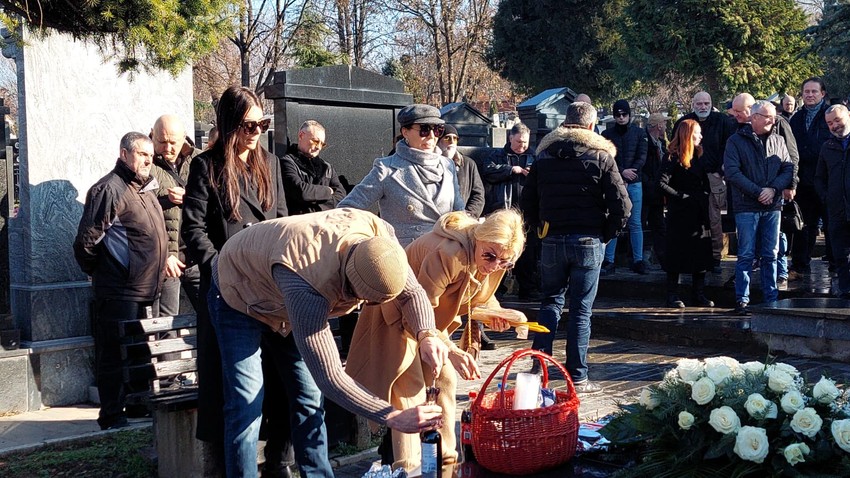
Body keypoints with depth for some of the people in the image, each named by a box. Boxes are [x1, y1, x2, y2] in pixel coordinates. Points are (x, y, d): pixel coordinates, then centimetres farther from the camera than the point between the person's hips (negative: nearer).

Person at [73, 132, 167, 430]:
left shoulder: (145, 189, 17)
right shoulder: (110, 188, -12)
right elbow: (86, 239, -15)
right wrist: (99, 272, -2)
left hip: (144, 291, 9)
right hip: (120, 292, -9)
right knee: (115, 355, -1)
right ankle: (111, 418, 8)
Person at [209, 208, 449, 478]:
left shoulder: (380, 234, -30)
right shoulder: (306, 287, -47)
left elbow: (412, 292, -16)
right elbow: (328, 377, -43)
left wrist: (427, 335, -37)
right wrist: (394, 417, -42)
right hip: (238, 295, -6)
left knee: (309, 395, 6)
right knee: (246, 407, -14)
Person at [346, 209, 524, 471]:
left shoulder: (493, 260, -15)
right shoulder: (449, 253, -41)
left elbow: (478, 291, 7)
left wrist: (493, 310, -16)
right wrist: (451, 350, -43)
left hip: (435, 318, 8)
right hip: (400, 313, -8)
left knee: (444, 380, 9)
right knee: (411, 390, -13)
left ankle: (444, 456, 21)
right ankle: (408, 466, -8)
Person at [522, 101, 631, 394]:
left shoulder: (544, 156, 7)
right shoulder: (601, 156, -4)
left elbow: (528, 201, 10)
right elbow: (621, 205, -9)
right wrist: (607, 234, 4)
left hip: (552, 240, 3)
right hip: (588, 242, -3)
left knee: (551, 300, 16)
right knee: (581, 309, 2)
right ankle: (577, 378, 6)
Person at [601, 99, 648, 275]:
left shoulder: (639, 134, 6)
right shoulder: (607, 134, 5)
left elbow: (641, 158, -1)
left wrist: (628, 176, -11)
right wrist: (622, 172, -16)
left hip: (633, 184, 0)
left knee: (635, 224, 3)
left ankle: (638, 260, 8)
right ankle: (609, 261, 4)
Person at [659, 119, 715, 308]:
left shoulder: (699, 158, 14)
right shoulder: (674, 159, -10)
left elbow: (706, 184, 21)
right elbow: (662, 184, -19)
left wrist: (705, 197, 3)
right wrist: (682, 196, -15)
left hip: (699, 215, 7)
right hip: (680, 215, -7)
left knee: (701, 254, 8)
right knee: (677, 255, 0)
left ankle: (699, 295, 17)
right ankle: (672, 296, 8)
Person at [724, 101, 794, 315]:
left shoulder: (778, 141, 11)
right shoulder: (736, 141, -2)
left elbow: (788, 169, 7)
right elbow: (732, 173, -11)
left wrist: (773, 188, -11)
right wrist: (758, 192, -15)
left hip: (772, 207, 4)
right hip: (746, 207, -4)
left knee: (770, 255, 8)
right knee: (746, 255, -3)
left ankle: (771, 300, 15)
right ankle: (742, 300, 3)